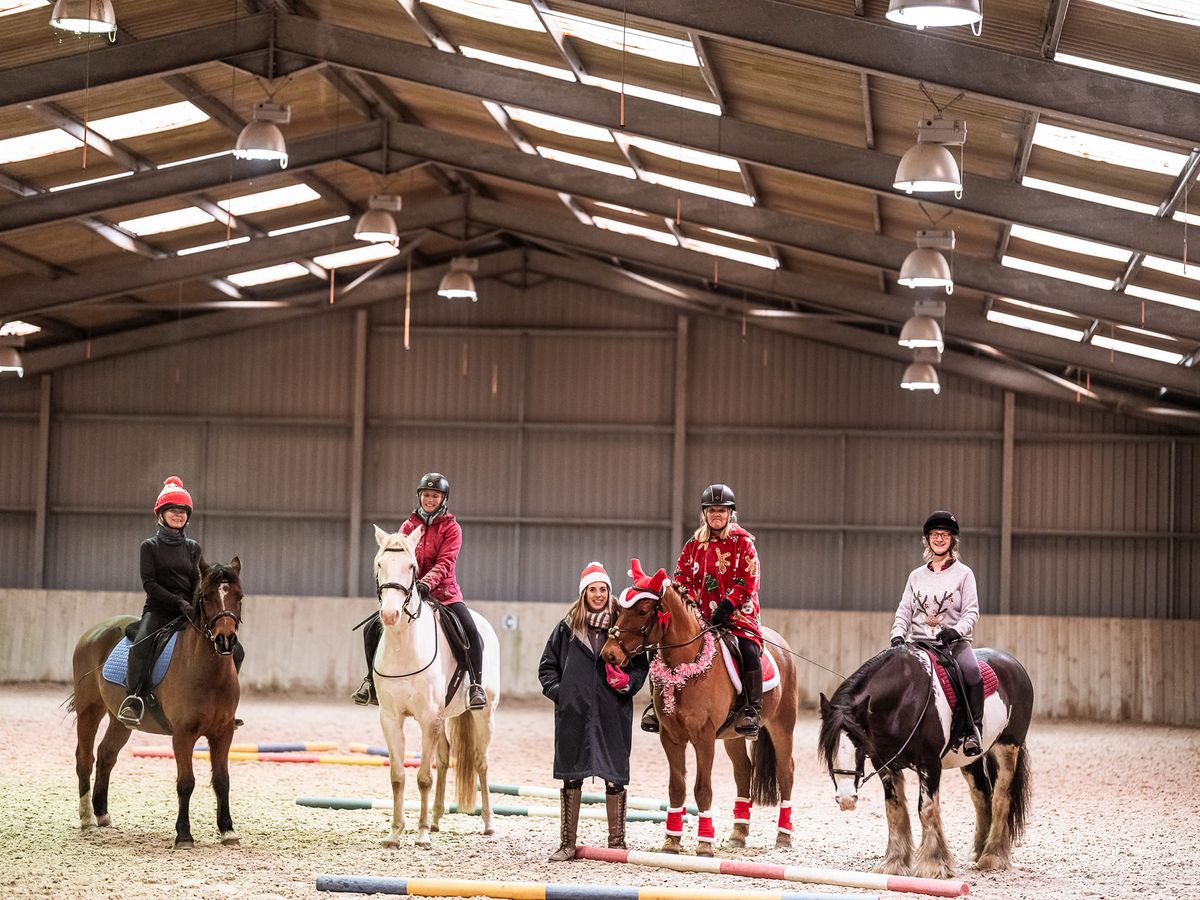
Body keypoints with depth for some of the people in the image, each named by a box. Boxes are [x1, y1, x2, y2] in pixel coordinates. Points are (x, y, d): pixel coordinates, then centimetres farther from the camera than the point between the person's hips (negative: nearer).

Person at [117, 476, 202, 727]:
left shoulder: (192, 548, 16)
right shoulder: (150, 546, 5)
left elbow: (197, 582, 10)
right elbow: (149, 583, -4)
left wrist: (196, 605, -12)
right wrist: (177, 601, -16)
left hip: (187, 611, 3)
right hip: (158, 610, -3)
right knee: (140, 646, -35)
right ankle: (133, 700, -32)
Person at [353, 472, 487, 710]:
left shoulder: (451, 528, 0)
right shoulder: (409, 526, 9)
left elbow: (445, 563, -13)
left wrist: (427, 583, -30)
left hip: (443, 592, -3)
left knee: (470, 631, -24)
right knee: (373, 627, -9)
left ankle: (475, 685, -10)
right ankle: (372, 680, 8)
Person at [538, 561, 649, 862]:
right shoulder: (567, 627, 6)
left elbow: (641, 664, 10)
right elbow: (547, 665, 12)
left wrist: (629, 682, -8)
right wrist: (556, 690, -2)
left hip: (612, 714, -1)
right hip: (573, 714, 1)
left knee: (614, 778, 3)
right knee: (571, 777, 6)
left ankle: (617, 842, 14)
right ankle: (567, 843, 13)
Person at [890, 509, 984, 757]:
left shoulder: (963, 573, 7)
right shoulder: (917, 576, 16)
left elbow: (971, 611, 0)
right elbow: (904, 610, 14)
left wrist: (956, 631, -19)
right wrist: (898, 635, -5)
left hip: (954, 642, -3)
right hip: (919, 641, 3)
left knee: (972, 671, -33)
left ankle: (973, 730, -22)